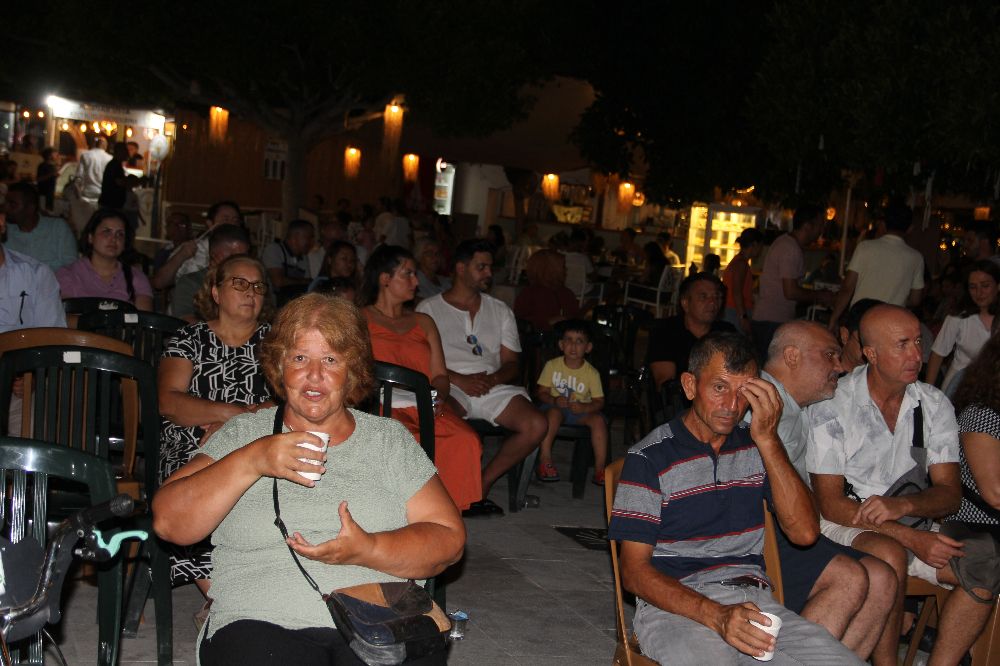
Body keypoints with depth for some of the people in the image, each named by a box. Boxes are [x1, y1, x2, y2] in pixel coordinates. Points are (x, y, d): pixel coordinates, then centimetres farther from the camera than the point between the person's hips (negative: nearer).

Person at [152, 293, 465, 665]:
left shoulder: (390, 439, 16)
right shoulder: (241, 436, 14)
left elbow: (449, 538, 7)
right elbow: (167, 521, 3)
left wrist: (368, 551, -11)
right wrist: (252, 461, -9)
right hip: (263, 622, -1)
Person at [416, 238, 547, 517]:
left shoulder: (500, 311, 23)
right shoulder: (429, 309, 12)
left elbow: (511, 362, 16)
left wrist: (493, 378, -8)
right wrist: (459, 379, -14)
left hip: (493, 387, 4)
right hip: (449, 389, -4)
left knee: (537, 425, -23)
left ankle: (482, 483, -9)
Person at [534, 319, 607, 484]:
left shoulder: (592, 373, -2)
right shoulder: (552, 366, -1)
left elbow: (599, 401, -2)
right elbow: (542, 392, 0)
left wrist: (583, 407, -22)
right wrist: (554, 400, -21)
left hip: (581, 410, 1)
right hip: (556, 406, -1)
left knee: (598, 419, -28)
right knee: (553, 413, -36)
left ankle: (600, 468, -23)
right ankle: (545, 458, -29)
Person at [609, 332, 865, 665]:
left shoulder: (755, 445, 14)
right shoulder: (649, 458, 1)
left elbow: (804, 532, 2)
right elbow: (635, 571, -4)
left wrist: (768, 439, -4)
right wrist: (716, 615, -19)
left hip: (754, 600, 5)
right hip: (676, 607, -4)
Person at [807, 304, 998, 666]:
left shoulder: (935, 404, 3)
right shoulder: (831, 405, -11)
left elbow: (951, 494, -1)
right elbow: (830, 504, -13)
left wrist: (904, 504, -25)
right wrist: (910, 538, -23)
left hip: (913, 526, 5)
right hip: (847, 526, -4)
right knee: (891, 557, -35)